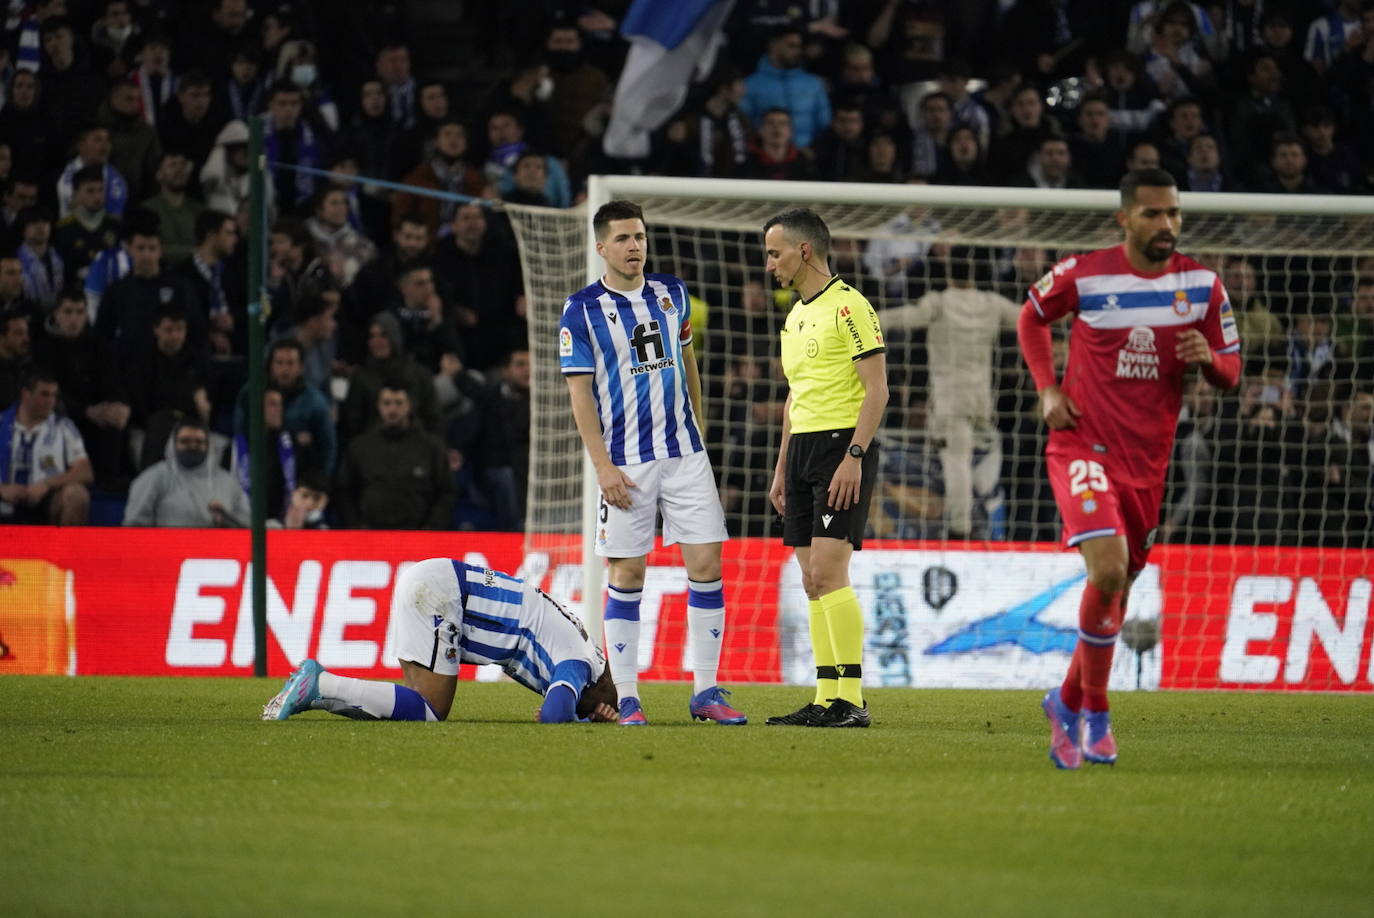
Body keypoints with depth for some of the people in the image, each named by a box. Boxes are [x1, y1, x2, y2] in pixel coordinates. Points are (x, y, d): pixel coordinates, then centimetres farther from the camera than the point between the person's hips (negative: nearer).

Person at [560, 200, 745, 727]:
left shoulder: (671, 293, 8)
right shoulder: (582, 309, -5)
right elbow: (580, 393, -6)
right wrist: (603, 466, -12)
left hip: (684, 454, 4)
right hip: (626, 464, -4)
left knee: (706, 564, -2)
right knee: (627, 574, -2)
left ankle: (706, 691, 4)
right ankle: (626, 698, 5)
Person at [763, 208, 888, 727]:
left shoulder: (848, 306, -9)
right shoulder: (796, 315, 18)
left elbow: (876, 389, -14)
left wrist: (853, 456, -21)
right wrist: (781, 468, 22)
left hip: (842, 447, -9)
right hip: (803, 449, 9)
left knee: (829, 573, -15)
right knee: (813, 582, 6)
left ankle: (852, 700, -14)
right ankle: (826, 700, 7)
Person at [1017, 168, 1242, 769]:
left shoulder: (1202, 285, 0)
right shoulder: (1083, 275, -8)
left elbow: (1231, 373, 7)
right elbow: (1032, 317, 13)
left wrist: (1208, 358, -17)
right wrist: (1047, 388, 0)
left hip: (1148, 460, 4)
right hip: (1083, 445, -4)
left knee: (1116, 594, 12)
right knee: (1108, 572, -24)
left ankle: (1069, 704, 35)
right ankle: (1095, 715, -9)